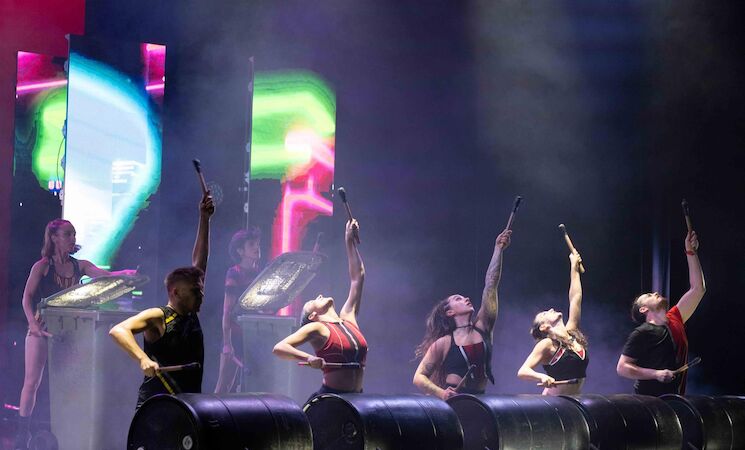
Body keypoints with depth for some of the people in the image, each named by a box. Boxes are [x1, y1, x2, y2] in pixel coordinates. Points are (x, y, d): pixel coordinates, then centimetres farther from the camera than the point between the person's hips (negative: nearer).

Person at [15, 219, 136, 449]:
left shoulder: (79, 266, 6)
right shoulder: (42, 266, -5)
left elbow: (107, 276, -6)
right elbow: (27, 298, -9)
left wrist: (128, 274, -26)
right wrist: (33, 324, -24)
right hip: (41, 330, -4)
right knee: (32, 381, -4)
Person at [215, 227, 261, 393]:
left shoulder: (259, 274, 12)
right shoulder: (234, 273, -4)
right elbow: (227, 310, -9)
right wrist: (227, 343, -16)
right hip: (235, 334, -6)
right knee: (223, 387, -6)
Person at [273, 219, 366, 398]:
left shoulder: (348, 319, 13)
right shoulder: (316, 328, -4)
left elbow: (357, 277, 19)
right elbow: (279, 348, -15)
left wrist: (350, 242, 19)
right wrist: (308, 359, -30)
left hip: (356, 399, 6)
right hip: (329, 399, -6)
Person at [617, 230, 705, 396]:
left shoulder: (674, 321, 13)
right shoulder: (641, 333, -5)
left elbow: (698, 289, 15)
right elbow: (622, 368, -8)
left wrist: (691, 252, 11)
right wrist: (656, 374, -17)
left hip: (675, 399, 7)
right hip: (649, 400, -7)